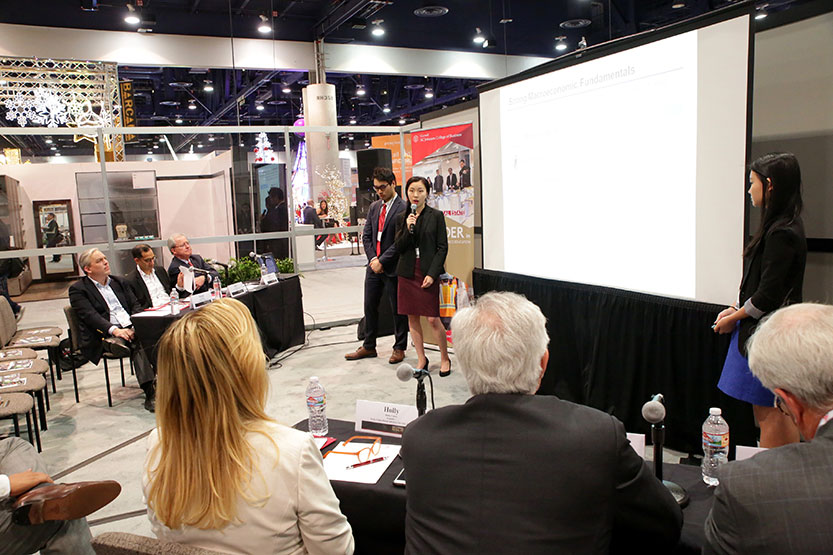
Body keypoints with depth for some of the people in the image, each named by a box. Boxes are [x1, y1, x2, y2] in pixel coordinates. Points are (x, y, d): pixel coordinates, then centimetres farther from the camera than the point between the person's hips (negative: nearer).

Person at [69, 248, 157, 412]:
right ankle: (150, 392, -36)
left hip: (131, 329, 4)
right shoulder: (78, 289, 5)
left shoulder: (119, 282, 22)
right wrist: (114, 330, -25)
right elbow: (91, 317, -9)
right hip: (104, 337, -4)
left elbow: (135, 305, 16)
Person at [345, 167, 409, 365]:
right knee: (370, 306, 13)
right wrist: (373, 258, -3)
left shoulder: (403, 209, -12)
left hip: (392, 268, -7)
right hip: (374, 266, 7)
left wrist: (382, 261, -15)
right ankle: (369, 346, 26)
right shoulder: (374, 207, 11)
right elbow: (366, 235, 10)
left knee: (397, 309, 5)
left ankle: (399, 348, 19)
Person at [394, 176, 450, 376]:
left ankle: (445, 358, 14)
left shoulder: (436, 216, -1)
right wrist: (408, 229, -13)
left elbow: (442, 247, -3)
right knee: (412, 317, 7)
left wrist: (432, 274, -11)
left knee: (433, 319, -5)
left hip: (428, 273, -4)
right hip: (408, 273, 4)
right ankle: (422, 359, 20)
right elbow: (399, 248, 4)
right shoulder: (401, 218, 8)